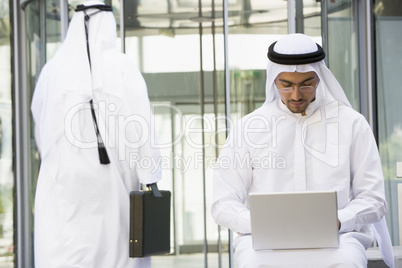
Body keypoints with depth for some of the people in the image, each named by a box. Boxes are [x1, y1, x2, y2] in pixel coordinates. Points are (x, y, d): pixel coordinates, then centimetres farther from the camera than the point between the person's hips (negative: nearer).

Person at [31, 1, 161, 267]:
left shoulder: (52, 69, 3)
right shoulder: (124, 67, -3)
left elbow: (42, 131, 13)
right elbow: (141, 128, -8)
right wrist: (151, 178, -6)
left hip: (64, 179, 1)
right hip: (112, 183, 0)